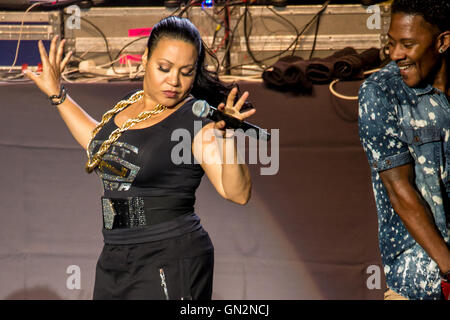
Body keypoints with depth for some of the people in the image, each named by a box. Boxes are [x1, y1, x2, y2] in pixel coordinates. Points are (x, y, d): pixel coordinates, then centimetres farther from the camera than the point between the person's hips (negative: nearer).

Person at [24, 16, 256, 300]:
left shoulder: (197, 119, -11)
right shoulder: (128, 106, 9)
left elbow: (239, 193, -18)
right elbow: (101, 144, 31)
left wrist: (226, 136, -33)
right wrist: (57, 94, 31)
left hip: (170, 264, -7)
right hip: (115, 260, 7)